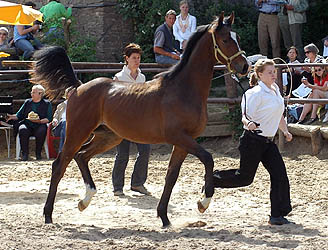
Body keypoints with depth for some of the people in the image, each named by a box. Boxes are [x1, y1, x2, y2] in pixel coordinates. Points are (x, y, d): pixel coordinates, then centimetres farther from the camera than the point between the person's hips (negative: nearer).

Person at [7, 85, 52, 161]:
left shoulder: (47, 104, 10)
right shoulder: (27, 102, 20)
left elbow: (49, 119, 1)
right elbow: (19, 115, 17)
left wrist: (39, 121, -17)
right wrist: (12, 117, -3)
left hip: (39, 125, -2)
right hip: (27, 124, 2)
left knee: (41, 131, -36)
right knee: (23, 130, -33)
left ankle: (38, 153, -18)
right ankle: (24, 154, -25)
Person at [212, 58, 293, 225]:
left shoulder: (275, 90, 10)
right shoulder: (256, 93, -16)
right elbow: (245, 117, -18)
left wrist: (285, 131, 17)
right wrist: (249, 123, -39)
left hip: (267, 142, 8)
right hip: (253, 140, -8)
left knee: (280, 174, -3)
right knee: (245, 177, 0)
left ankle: (278, 215, 1)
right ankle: (213, 179, 24)